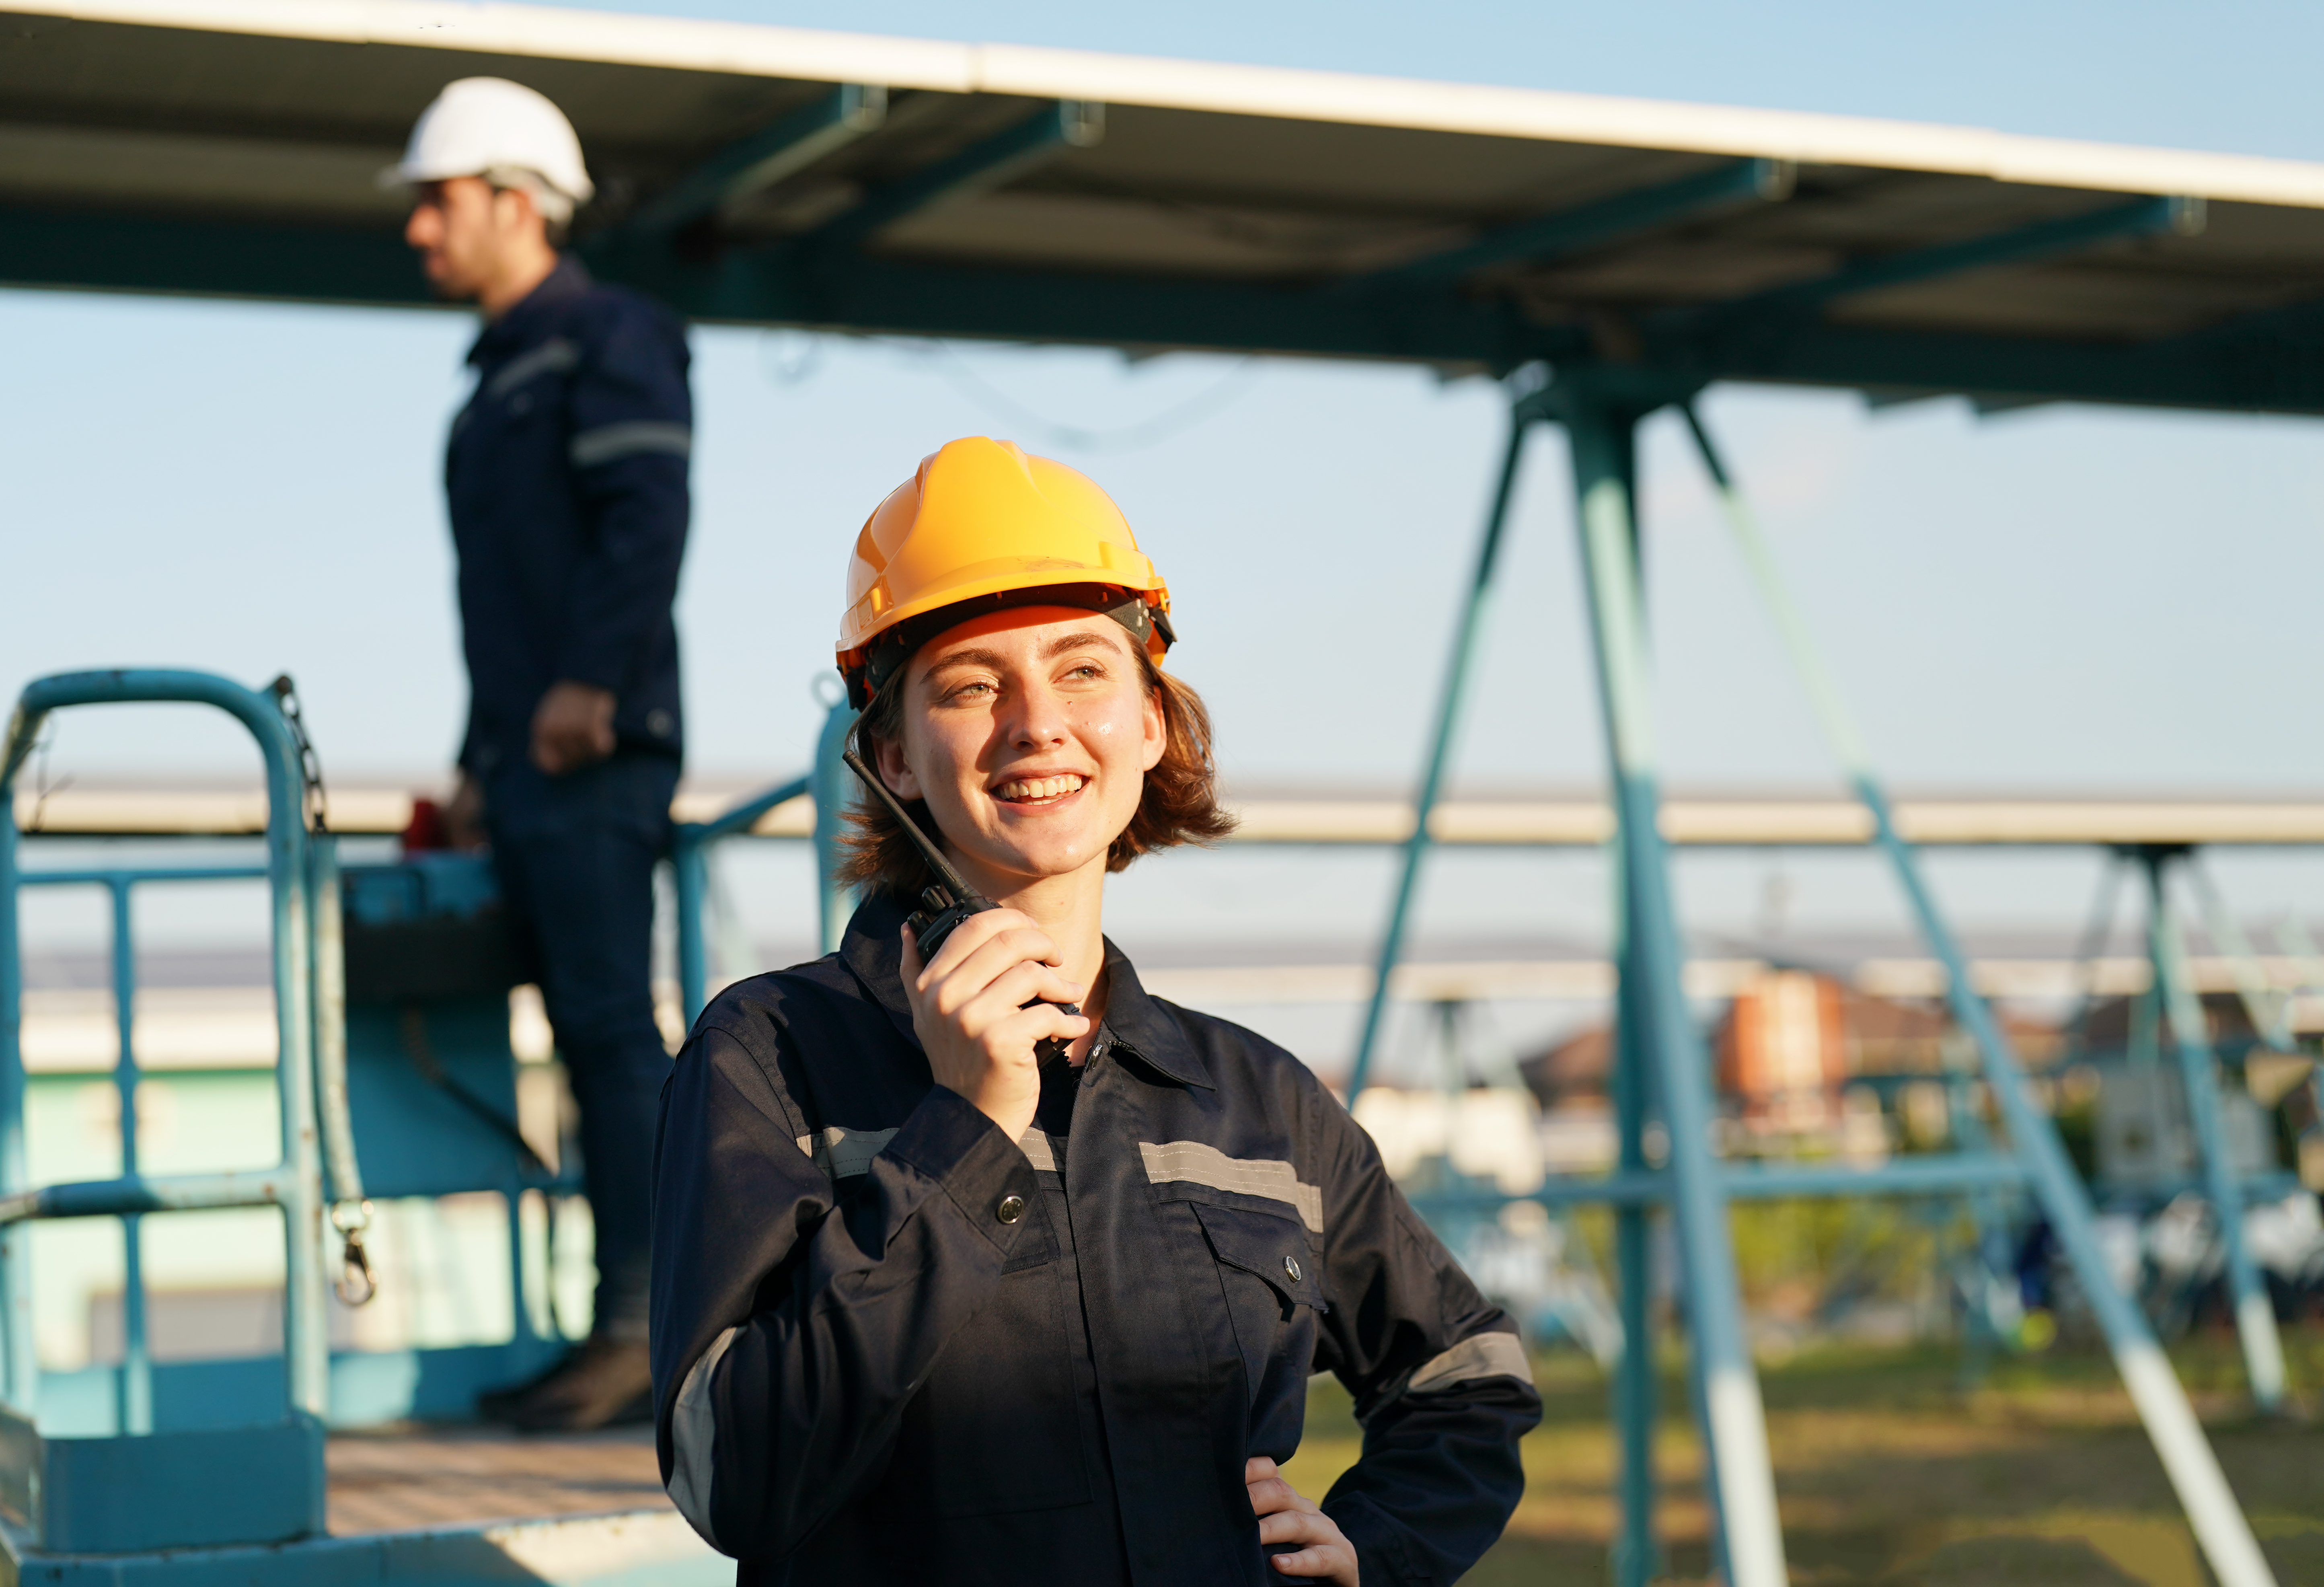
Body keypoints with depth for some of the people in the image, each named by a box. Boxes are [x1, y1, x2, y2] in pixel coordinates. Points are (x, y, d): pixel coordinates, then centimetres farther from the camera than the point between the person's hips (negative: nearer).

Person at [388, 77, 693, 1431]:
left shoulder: (608, 339, -3)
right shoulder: (501, 379, 25)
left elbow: (648, 516, -17)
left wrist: (591, 679, -24)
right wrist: (483, 763, 24)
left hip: (595, 752, -9)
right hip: (529, 765, 9)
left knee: (612, 1026, -12)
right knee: (590, 1039, 7)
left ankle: (646, 1329, -11)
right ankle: (627, 1331, 9)